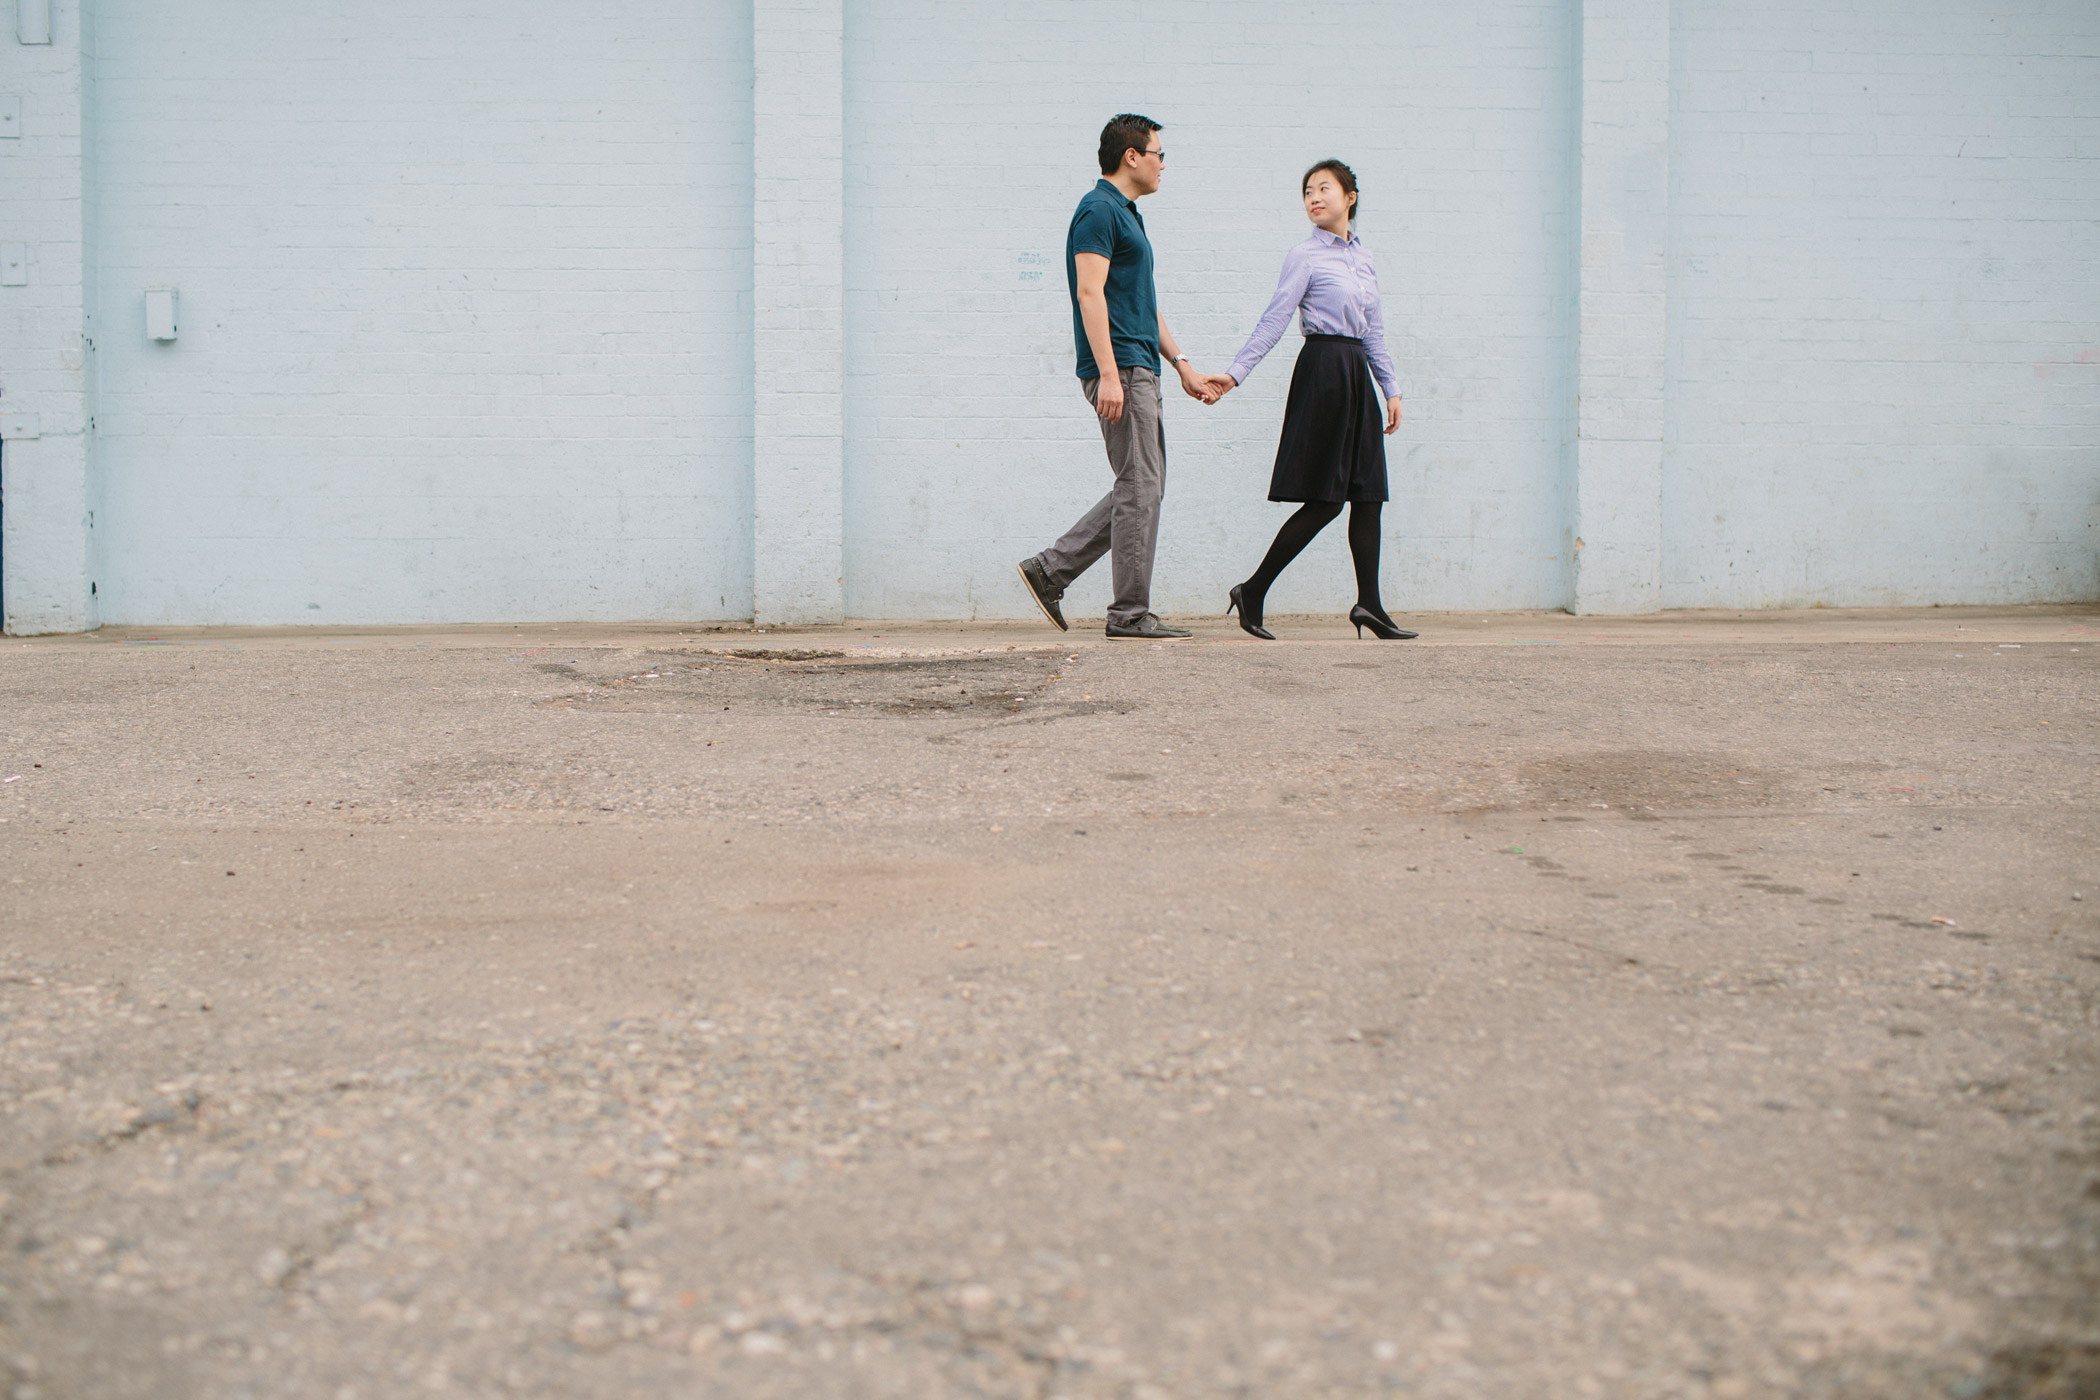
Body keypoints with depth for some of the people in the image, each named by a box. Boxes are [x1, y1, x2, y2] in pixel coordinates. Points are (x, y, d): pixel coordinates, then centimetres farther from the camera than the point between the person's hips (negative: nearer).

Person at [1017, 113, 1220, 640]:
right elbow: (1090, 292, -18)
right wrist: (1109, 374, -25)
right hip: (1120, 367, -10)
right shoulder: (1100, 210, -9)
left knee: (1141, 488, 10)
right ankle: (1130, 613, -3)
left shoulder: (1126, 214, 22)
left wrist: (1183, 365, 23)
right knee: (1140, 488, -8)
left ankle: (1049, 570, 12)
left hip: (1139, 369, 10)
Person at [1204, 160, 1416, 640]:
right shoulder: (1304, 257, -3)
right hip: (1323, 369, -7)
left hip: (1357, 373, 7)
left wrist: (1391, 389, 16)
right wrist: (1235, 373, -16)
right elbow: (1274, 321, -7)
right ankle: (1252, 592, -2)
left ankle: (1369, 605, 7)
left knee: (1367, 493, 4)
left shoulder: (1364, 258, 16)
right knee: (1324, 501, -9)